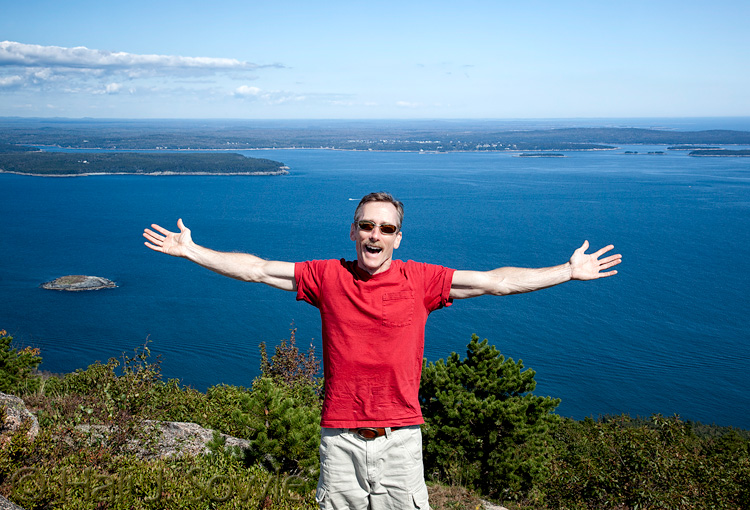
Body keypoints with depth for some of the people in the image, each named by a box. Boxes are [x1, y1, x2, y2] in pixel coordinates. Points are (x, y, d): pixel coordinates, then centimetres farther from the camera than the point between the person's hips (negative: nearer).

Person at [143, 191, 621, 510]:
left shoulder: (420, 280, 0)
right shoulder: (327, 276, 2)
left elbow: (498, 281, 2)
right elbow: (257, 269, 6)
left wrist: (569, 271, 2)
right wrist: (190, 250, 6)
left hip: (400, 437, 0)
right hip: (340, 437, 1)